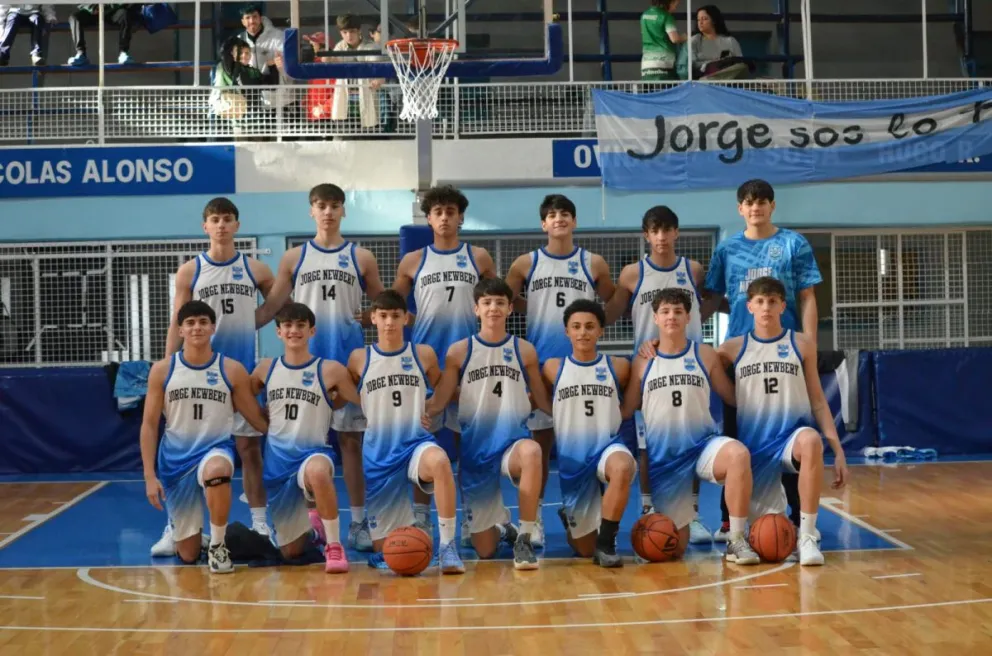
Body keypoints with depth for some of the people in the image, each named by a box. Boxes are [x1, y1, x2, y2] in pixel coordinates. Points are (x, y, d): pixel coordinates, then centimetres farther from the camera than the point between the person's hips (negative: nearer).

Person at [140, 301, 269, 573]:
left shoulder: (232, 370, -3)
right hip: (175, 456, 1)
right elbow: (149, 425, 0)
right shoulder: (162, 370, -2)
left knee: (216, 470, -43)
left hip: (216, 448, -1)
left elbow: (256, 417, 5)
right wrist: (149, 475, -7)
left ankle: (217, 545, -19)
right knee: (187, 554, 2)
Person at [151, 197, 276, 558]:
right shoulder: (189, 271, 0)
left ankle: (260, 524, 11)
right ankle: (175, 527, 3)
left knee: (249, 447, 5)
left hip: (244, 371, 1)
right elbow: (177, 325, 0)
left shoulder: (256, 270, 2)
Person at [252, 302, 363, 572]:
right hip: (276, 460, 4)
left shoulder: (330, 370, -6)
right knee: (290, 552, 10)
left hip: (313, 453, -4)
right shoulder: (266, 368, 4)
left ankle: (334, 546, -25)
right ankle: (311, 525, 48)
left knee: (318, 471, -45)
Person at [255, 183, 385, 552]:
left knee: (350, 440, 2)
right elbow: (272, 306, 4)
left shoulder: (361, 258, 4)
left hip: (349, 361, -1)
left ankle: (358, 522, 7)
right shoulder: (294, 258, 5)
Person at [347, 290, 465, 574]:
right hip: (377, 452, 1)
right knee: (382, 548, 3)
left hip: (416, 443, -1)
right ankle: (380, 555, 43)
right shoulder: (359, 358, 0)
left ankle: (447, 546, -30)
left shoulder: (424, 354, 2)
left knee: (439, 461, -41)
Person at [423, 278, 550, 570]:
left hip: (512, 441, -1)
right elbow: (439, 401, 2)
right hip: (475, 447, 1)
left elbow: (543, 401, 10)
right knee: (485, 551, 2)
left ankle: (524, 540, -26)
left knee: (531, 451, -42)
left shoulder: (524, 350, 3)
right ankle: (502, 527, 43)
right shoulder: (459, 351, 1)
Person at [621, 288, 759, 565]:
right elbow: (625, 410, 6)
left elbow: (733, 397, 8)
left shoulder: (704, 355, 2)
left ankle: (737, 541, -25)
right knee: (674, 547, 2)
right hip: (662, 455, 1)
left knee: (739, 454, -38)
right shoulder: (643, 362, 2)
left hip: (703, 444, -1)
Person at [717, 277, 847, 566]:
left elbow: (818, 401, 4)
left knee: (811, 440, -40)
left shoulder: (802, 344, 3)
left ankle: (807, 536, -29)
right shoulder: (734, 348, 5)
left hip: (793, 435, -2)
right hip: (754, 445, 2)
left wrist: (838, 450, -2)